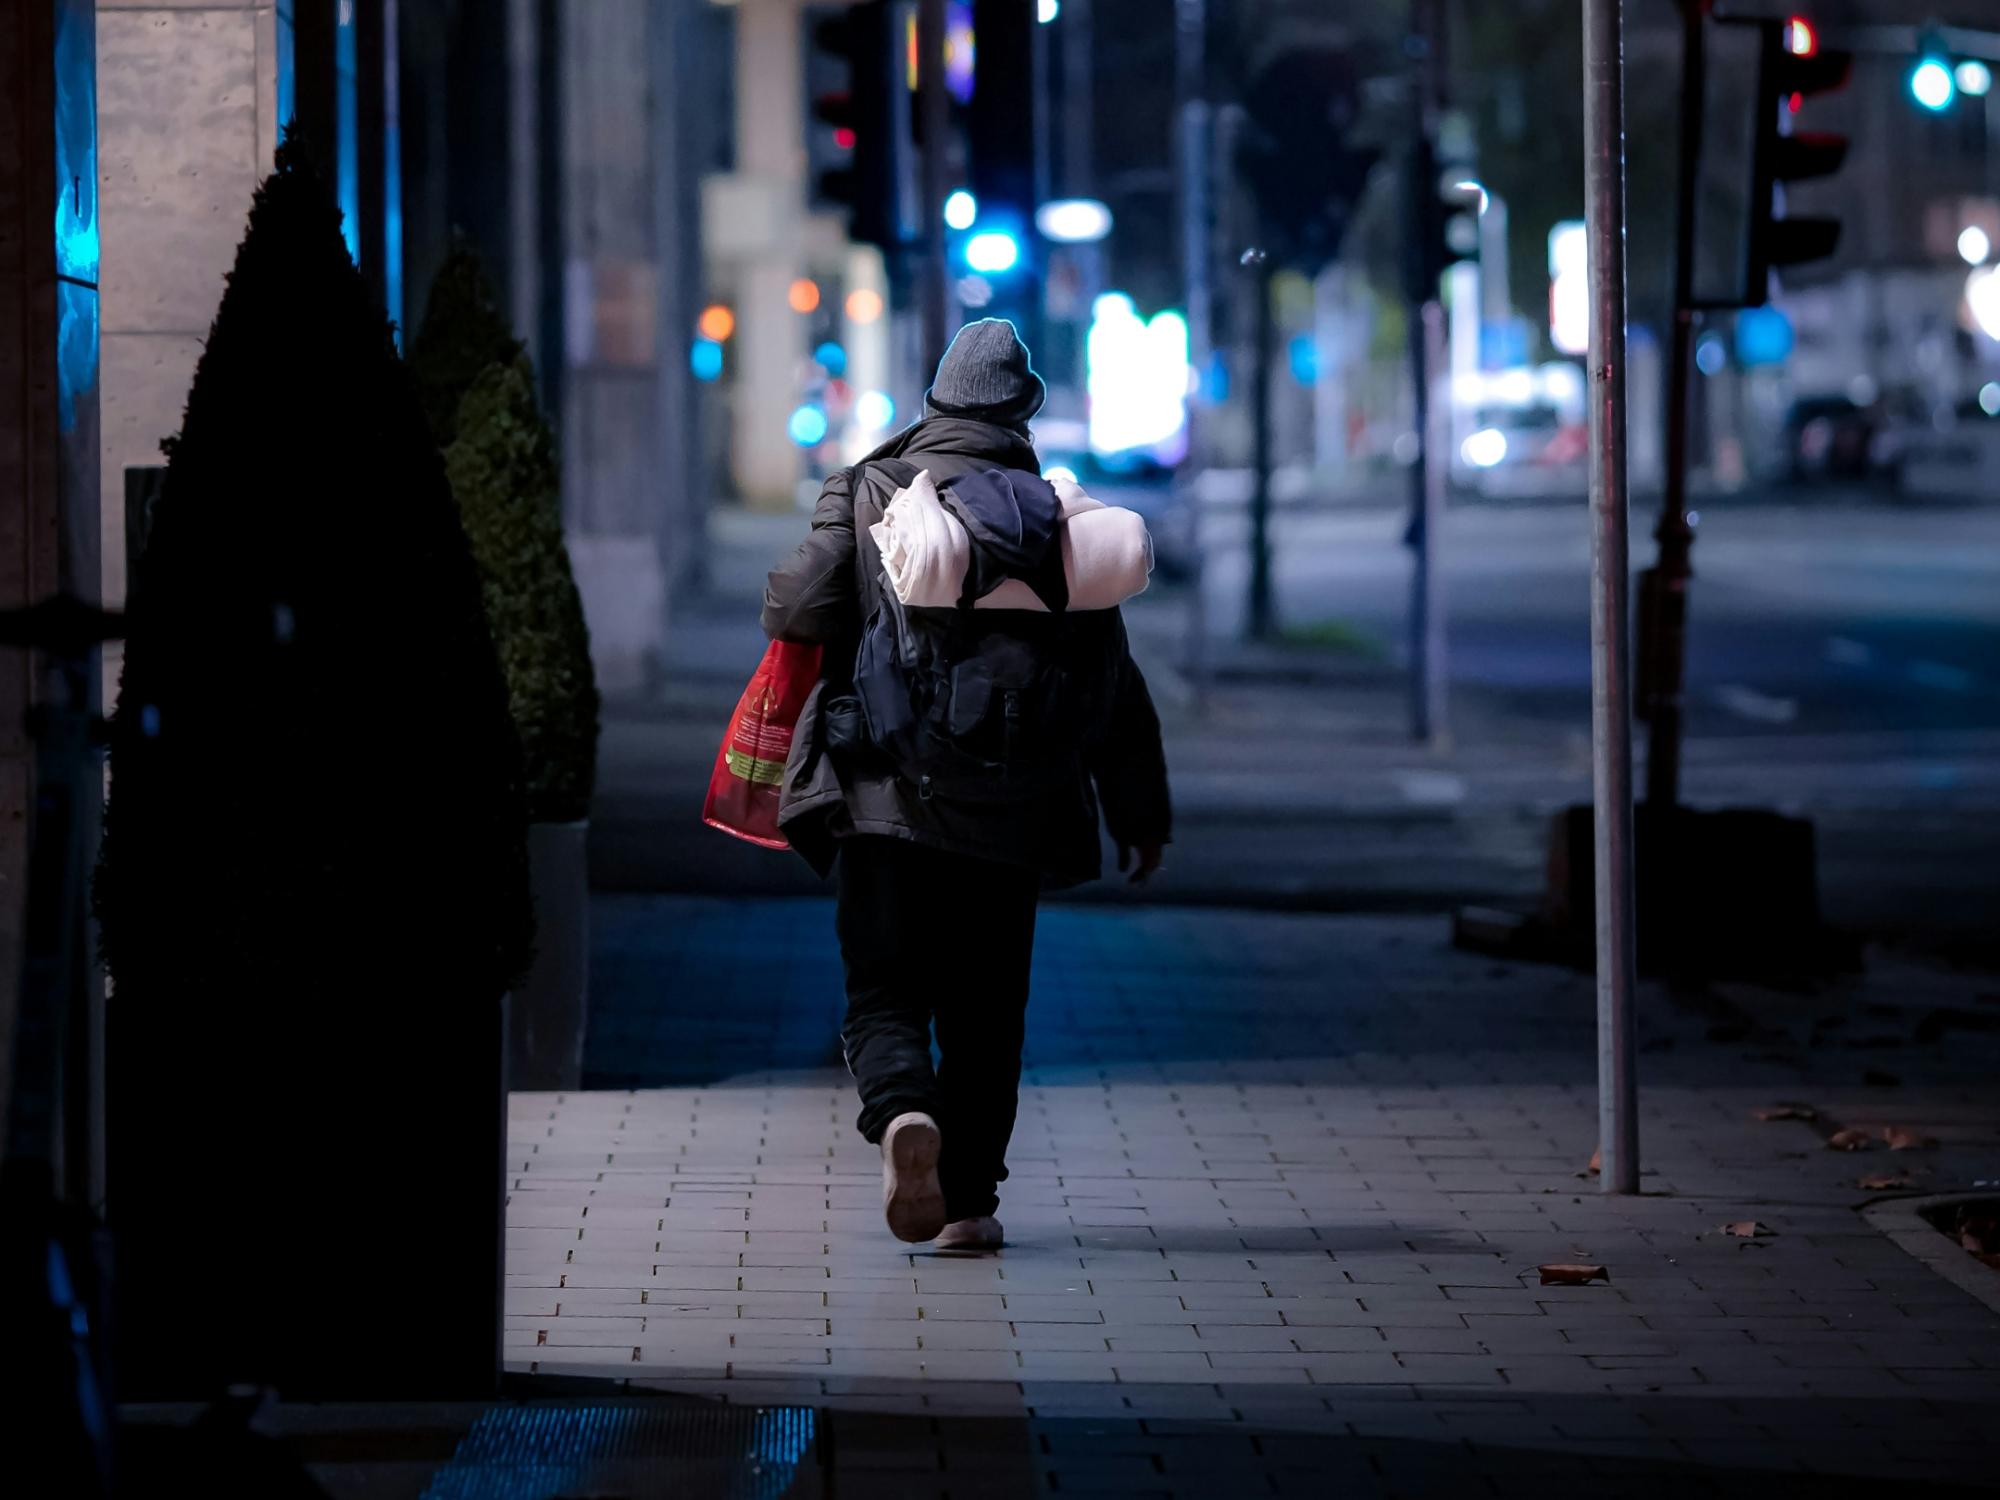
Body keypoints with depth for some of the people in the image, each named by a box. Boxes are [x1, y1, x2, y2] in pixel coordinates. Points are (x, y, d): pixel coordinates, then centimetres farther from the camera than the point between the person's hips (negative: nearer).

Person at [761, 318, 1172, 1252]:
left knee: (883, 992, 3)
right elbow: (1109, 677, 5)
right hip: (1005, 814, 1)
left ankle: (902, 1112, -26)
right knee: (985, 1008, 11)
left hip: (881, 793, -1)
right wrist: (1139, 811, 12)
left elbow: (800, 607, -11)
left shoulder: (867, 493, -1)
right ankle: (969, 1197, 9)